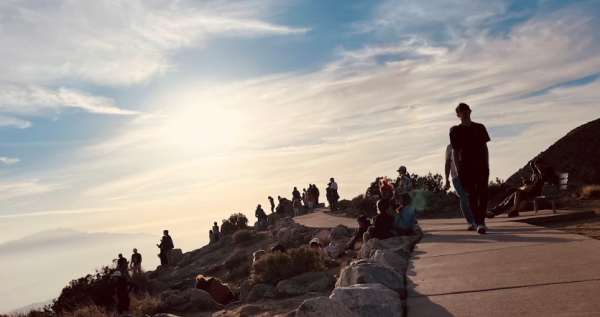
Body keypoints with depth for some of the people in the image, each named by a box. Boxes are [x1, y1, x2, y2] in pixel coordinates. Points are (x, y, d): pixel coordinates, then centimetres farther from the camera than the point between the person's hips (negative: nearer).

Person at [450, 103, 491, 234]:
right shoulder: (455, 132, 5)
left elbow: (485, 147, 12)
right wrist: (458, 170, -3)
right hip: (465, 168, -1)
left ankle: (480, 221, -8)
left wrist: (487, 164, 5)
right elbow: (455, 152, 4)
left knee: (482, 193, -8)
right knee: (472, 195, 0)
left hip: (481, 166, 1)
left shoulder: (480, 128, 10)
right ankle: (479, 222, 4)